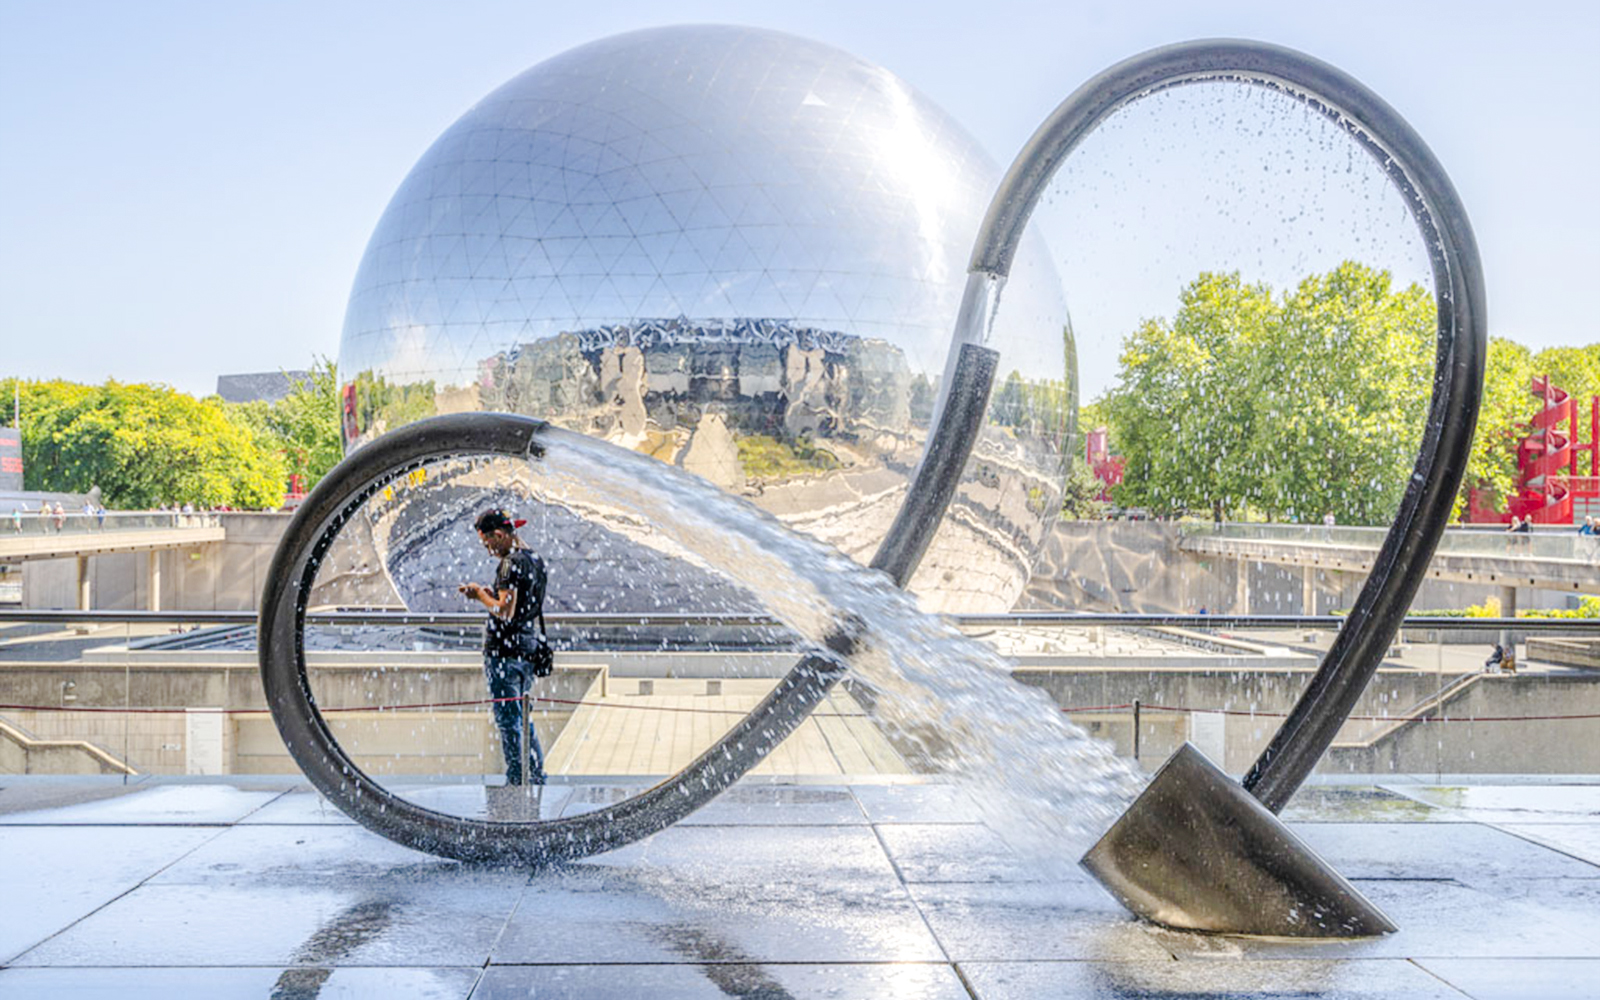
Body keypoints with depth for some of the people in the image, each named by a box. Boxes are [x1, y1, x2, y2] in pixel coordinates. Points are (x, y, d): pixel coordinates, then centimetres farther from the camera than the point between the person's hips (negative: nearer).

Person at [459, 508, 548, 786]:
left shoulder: (511, 564, -16)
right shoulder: (536, 562, 13)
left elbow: (505, 613, -22)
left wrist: (480, 594, -7)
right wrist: (491, 594, 15)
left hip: (503, 651, -9)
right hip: (526, 648, 9)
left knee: (508, 720, -2)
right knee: (522, 718, 18)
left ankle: (515, 780, 1)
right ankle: (537, 776, 22)